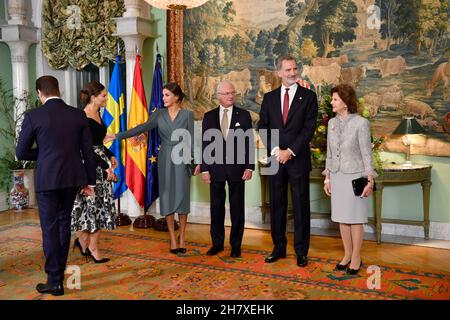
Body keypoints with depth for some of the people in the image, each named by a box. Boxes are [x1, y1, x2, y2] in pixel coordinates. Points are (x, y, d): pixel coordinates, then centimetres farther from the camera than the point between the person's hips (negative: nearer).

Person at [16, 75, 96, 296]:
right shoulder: (79, 115, 2)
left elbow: (21, 152, -4)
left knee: (50, 228, 4)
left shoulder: (33, 116, -8)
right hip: (72, 177, 4)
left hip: (47, 179, -4)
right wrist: (90, 181, 11)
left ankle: (55, 281, 8)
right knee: (64, 222, 19)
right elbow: (88, 151, 3)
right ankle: (60, 271, 32)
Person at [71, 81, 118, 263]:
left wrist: (110, 156, 9)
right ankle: (93, 248, 13)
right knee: (94, 204, 0)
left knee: (99, 205, 12)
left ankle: (83, 240, 25)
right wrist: (106, 167, -19)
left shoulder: (97, 114, 10)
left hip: (101, 165, 9)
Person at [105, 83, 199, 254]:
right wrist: (117, 136, -12)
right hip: (165, 160, 2)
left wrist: (197, 161, -10)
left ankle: (181, 237, 14)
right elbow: (142, 128, -4)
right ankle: (173, 239, 10)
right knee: (167, 197, 2)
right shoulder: (159, 114, 4)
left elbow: (192, 140, -3)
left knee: (182, 197, 1)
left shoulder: (187, 114, -1)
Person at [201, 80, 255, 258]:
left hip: (237, 168, -1)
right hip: (215, 168, 1)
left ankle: (236, 244, 18)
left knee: (237, 208, 6)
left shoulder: (244, 115, 2)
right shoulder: (209, 116, 6)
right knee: (216, 207, 9)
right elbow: (205, 144, 4)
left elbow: (249, 143, 0)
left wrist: (249, 167, -7)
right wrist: (204, 169, -2)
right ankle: (217, 243, 22)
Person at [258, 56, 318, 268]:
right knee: (277, 205, 9)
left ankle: (301, 251, 15)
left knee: (301, 206, 3)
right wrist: (275, 150, -8)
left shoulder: (308, 96, 1)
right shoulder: (269, 97, 10)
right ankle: (279, 248, 21)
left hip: (298, 159, -3)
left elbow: (309, 128, -6)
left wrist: (290, 151, -13)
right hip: (275, 158, 3)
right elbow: (263, 127, 6)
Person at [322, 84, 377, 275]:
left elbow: (366, 154, -9)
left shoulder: (360, 123, -11)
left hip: (355, 176, -5)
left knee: (355, 218, 4)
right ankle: (347, 254, 26)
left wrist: (370, 181, -11)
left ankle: (356, 258, 18)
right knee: (342, 217, 12)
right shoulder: (332, 123, 6)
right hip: (337, 176, 5)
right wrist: (327, 178, 11)